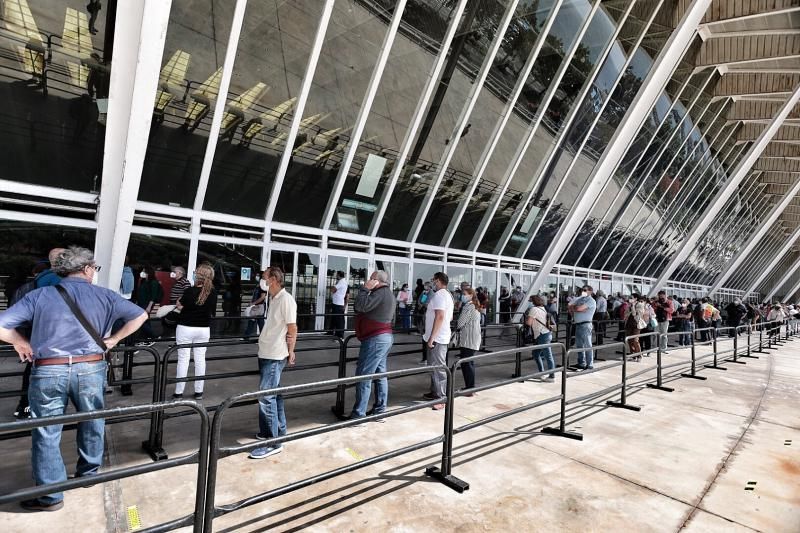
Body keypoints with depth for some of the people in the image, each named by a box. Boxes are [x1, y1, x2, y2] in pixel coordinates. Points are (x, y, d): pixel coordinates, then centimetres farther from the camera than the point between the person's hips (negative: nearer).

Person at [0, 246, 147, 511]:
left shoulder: (39, 295, 1)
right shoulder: (104, 295, 2)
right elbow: (140, 315, 3)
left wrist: (22, 343, 12)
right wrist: (114, 339, 9)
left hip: (48, 371, 0)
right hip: (90, 369, 1)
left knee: (46, 434, 12)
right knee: (92, 424, 22)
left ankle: (50, 496, 21)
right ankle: (88, 473, 39)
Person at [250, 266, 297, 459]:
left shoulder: (286, 299, -16)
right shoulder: (273, 299, 12)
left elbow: (292, 329, -14)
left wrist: (290, 353, -8)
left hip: (275, 356, -9)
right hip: (266, 354, 9)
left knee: (266, 397, -7)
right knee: (274, 395, 16)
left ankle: (273, 442, 2)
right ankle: (278, 431, 29)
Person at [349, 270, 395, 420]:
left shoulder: (381, 293, -15)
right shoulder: (387, 293, 18)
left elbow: (360, 306, -24)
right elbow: (391, 319, 26)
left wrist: (364, 288, -13)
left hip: (375, 339, -11)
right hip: (386, 338, 11)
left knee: (363, 376, -7)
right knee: (380, 375, 13)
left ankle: (358, 414, -3)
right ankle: (379, 409, 20)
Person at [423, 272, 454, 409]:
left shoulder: (439, 295, -15)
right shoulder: (448, 295, 17)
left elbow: (439, 316, -25)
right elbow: (450, 317, 23)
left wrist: (432, 337, -24)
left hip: (437, 338, -11)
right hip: (442, 337, 11)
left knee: (438, 367, -6)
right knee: (434, 366, 18)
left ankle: (441, 399, -2)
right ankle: (435, 392, 28)